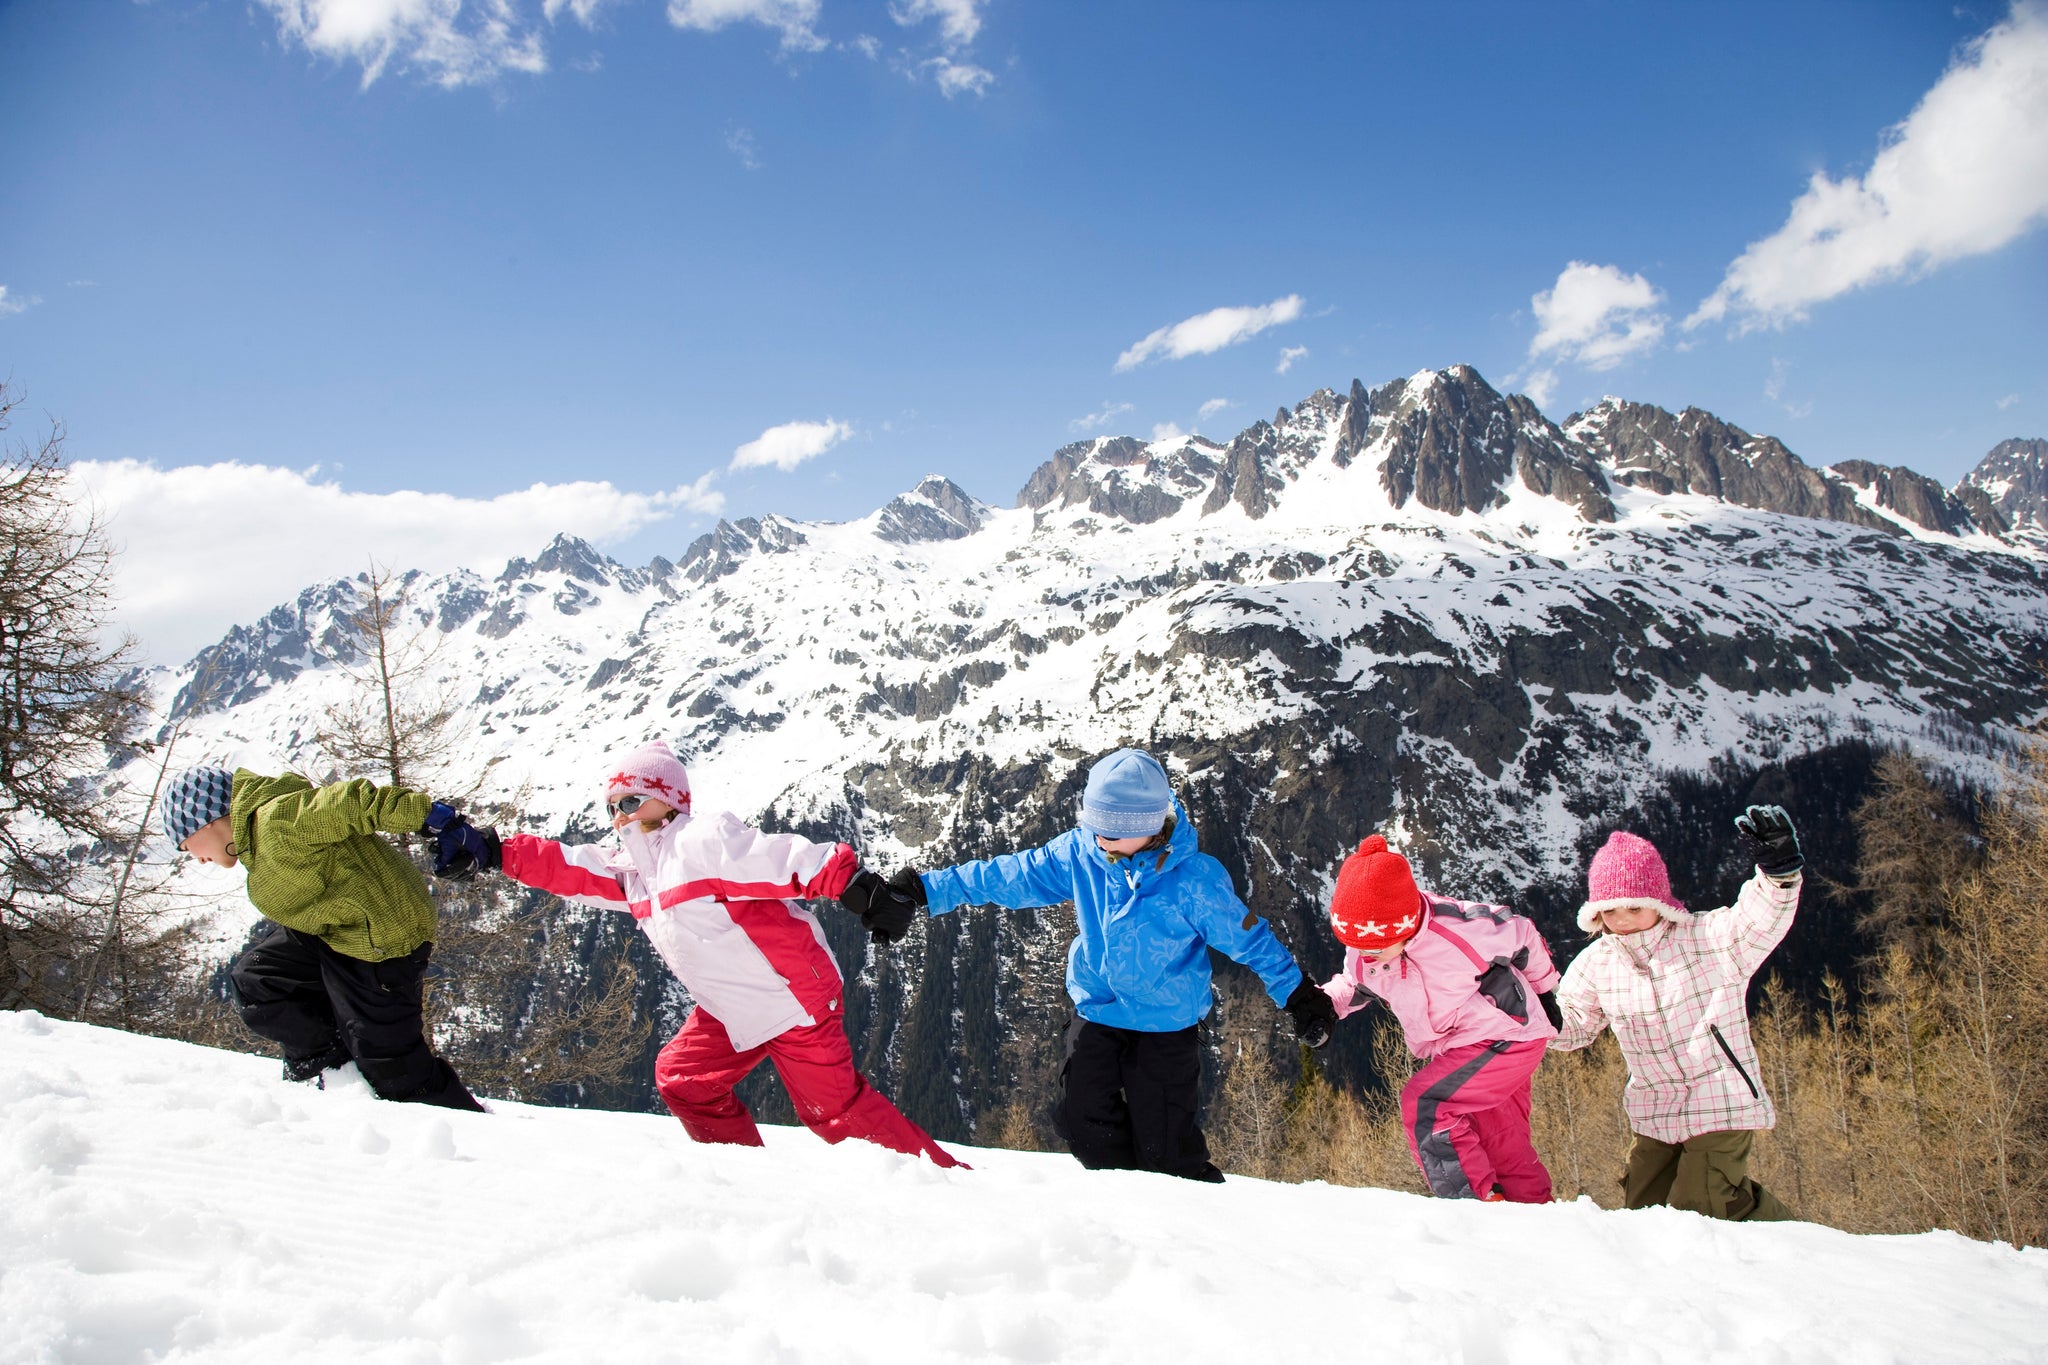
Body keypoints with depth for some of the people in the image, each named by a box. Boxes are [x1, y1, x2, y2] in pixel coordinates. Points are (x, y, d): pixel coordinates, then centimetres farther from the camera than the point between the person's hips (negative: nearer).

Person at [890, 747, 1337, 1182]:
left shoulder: (1194, 878, -20)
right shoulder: (1079, 853, -11)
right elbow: (1007, 876, -4)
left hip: (1165, 1024, -4)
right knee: (1085, 1128, 2)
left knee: (1163, 1148, -4)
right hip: (1096, 1012, 4)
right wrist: (927, 890, -7)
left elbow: (1248, 937, -9)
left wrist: (1299, 996, -10)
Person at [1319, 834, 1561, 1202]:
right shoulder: (1362, 957, -13)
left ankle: (1474, 1199, -17)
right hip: (1456, 1050, 7)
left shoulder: (1461, 929, -31)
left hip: (1509, 1037, -7)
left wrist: (1543, 993, 8)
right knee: (1504, 1148, 15)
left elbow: (1522, 934, -10)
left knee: (1422, 1103, -21)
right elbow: (1353, 987, 10)